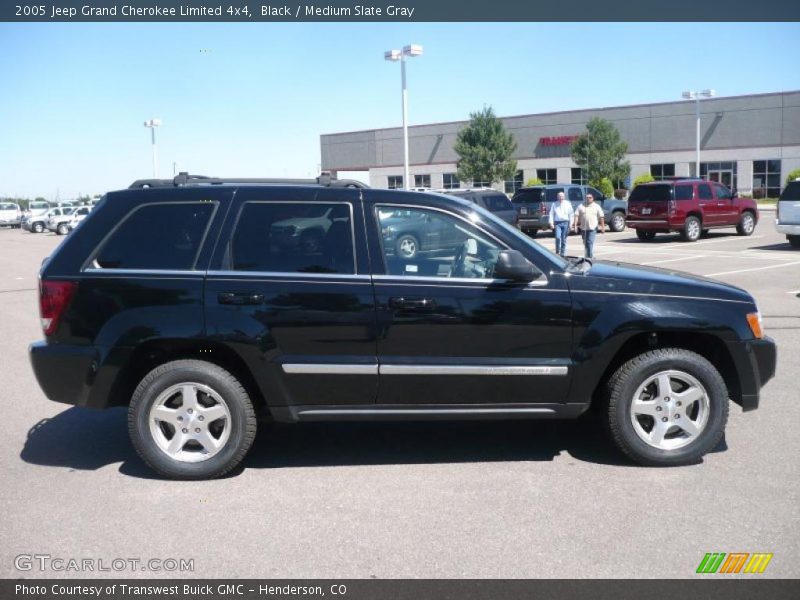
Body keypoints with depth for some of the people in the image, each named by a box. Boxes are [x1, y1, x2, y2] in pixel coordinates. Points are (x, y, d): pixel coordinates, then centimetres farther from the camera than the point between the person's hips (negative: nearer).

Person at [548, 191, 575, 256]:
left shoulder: (568, 204, 7)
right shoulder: (554, 204, 8)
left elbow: (571, 214, 8)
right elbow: (551, 214, 6)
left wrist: (571, 223, 2)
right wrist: (551, 223, -4)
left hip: (565, 223, 1)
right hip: (557, 223, -1)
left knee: (564, 239, 4)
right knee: (558, 237, -15)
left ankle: (563, 253, 13)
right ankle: (557, 252, 0)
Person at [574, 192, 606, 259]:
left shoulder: (597, 206, 6)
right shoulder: (581, 206, 8)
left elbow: (601, 217, 4)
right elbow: (576, 216, 2)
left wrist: (602, 226, -2)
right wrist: (575, 225, -10)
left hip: (592, 228, -3)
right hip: (583, 228, 3)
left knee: (590, 243, -14)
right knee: (585, 243, 12)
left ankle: (590, 256, -16)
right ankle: (586, 256, 25)